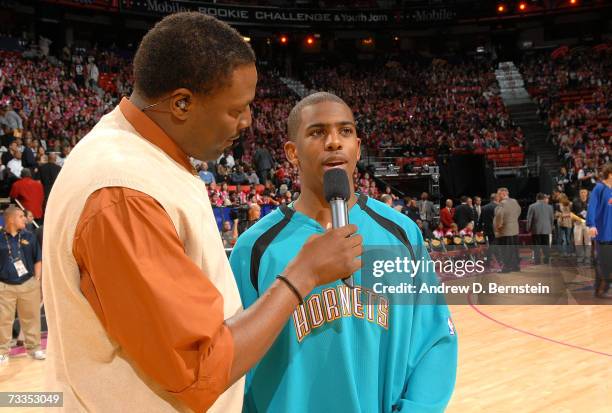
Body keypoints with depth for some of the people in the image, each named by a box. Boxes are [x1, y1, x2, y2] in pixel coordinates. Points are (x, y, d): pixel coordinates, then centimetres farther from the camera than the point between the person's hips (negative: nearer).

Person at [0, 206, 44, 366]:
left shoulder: (29, 237, 5)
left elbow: (37, 260, 10)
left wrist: (37, 279, 3)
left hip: (28, 284, 2)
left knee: (31, 317, 10)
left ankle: (34, 347, 22)